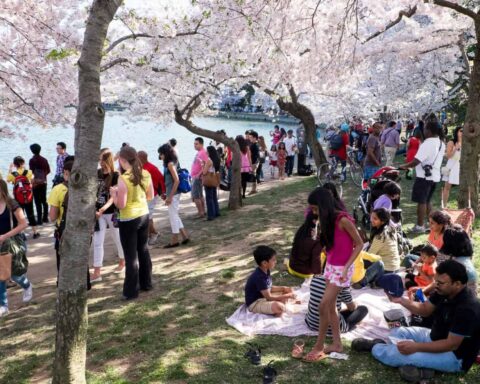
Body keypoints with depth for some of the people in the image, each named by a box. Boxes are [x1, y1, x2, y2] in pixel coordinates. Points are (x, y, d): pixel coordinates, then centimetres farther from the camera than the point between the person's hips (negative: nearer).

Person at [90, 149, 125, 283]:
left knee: (118, 239, 14)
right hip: (98, 212, 5)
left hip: (112, 212, -5)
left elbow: (114, 196, -20)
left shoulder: (115, 176, -14)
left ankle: (122, 262, 37)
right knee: (97, 242, 1)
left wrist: (103, 209, -34)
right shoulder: (98, 173, 3)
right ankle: (97, 273, 3)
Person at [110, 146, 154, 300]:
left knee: (131, 255, 4)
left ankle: (131, 291, 13)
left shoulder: (123, 179, -20)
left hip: (129, 220, -6)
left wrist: (114, 193, -2)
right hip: (144, 215, 6)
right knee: (143, 250, 20)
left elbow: (121, 205, -18)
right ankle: (146, 283, 33)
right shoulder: (146, 174, -2)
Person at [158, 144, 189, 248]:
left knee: (173, 216, 1)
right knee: (174, 216, 16)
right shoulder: (171, 163, 10)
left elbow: (177, 181, -21)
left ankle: (175, 240, 12)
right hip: (173, 193, 9)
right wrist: (167, 194, 18)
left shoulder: (170, 164, -16)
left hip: (173, 194, -9)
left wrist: (170, 196, -19)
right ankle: (185, 236, 21)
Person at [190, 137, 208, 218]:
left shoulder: (203, 153, -18)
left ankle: (201, 213, -5)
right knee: (200, 195, 17)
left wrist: (198, 175, -24)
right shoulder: (199, 153, 13)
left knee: (195, 196, -8)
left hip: (197, 177, -10)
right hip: (195, 177, 10)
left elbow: (204, 166, -25)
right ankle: (203, 212, 26)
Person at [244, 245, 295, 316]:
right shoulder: (259, 277, -28)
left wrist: (283, 288, 1)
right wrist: (288, 296, -19)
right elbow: (269, 297, -25)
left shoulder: (266, 271, 1)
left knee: (285, 292, 13)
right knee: (279, 307, -33)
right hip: (255, 304, -10)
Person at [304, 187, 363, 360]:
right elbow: (328, 244, 9)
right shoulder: (328, 220, 3)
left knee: (324, 305, -7)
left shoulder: (343, 220, -22)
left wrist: (346, 267, -19)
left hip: (341, 268, -8)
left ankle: (319, 346, 7)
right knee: (331, 306, 11)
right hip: (330, 266, 8)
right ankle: (337, 344, 22)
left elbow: (359, 244, -16)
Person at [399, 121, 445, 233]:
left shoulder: (427, 143, -18)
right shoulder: (441, 144, 10)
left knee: (421, 202, 1)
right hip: (435, 175, 8)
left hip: (424, 176, -8)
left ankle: (420, 226, 7)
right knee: (427, 201, 19)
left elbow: (416, 161, -23)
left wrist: (404, 166, -8)